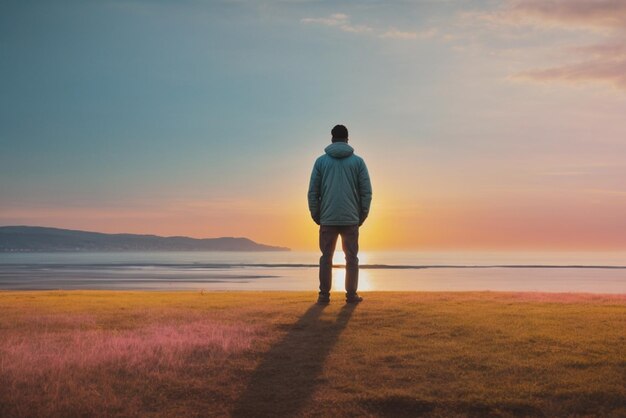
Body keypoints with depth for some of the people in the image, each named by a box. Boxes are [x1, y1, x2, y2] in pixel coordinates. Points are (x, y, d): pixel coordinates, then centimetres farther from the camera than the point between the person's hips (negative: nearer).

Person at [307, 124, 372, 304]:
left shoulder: (321, 161, 3)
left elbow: (313, 191, 1)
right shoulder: (358, 161, 4)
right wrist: (362, 215, 8)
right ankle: (351, 294, 5)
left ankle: (324, 294, 5)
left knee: (326, 257, 7)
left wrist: (316, 216, 8)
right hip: (351, 219, 0)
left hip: (327, 218, 0)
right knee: (351, 257, 6)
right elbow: (367, 192, 0)